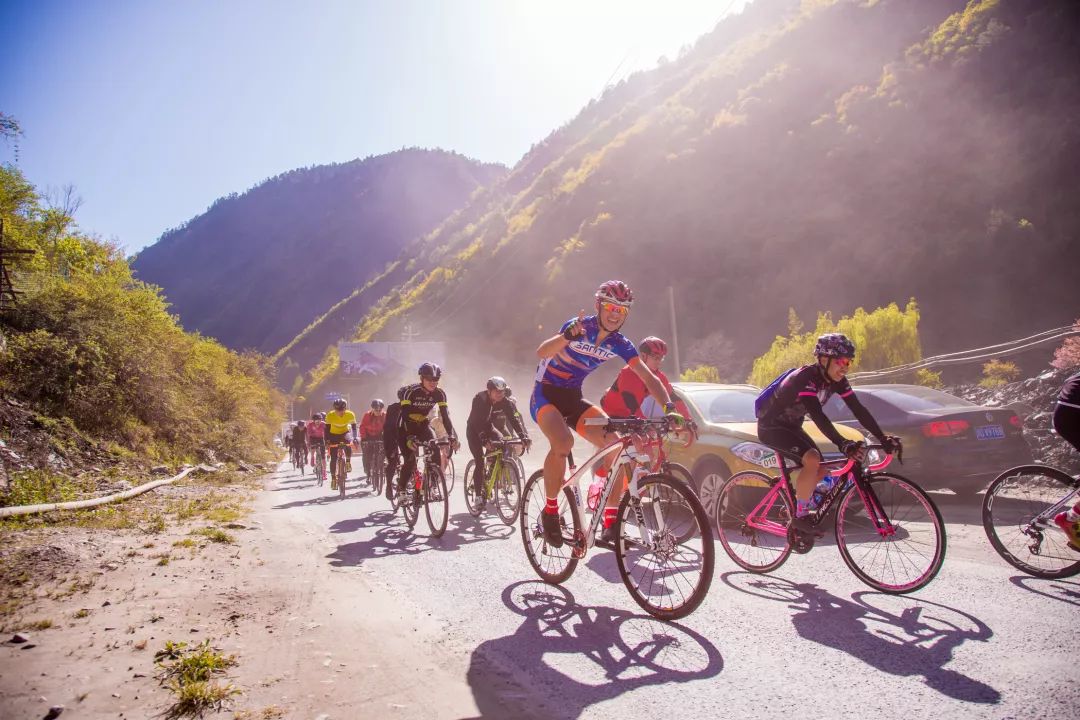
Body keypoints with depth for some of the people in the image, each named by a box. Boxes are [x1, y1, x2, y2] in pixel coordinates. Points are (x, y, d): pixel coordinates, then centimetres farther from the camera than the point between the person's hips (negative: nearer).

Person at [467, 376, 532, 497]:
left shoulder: (505, 401, -18)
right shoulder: (479, 398, -29)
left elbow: (515, 418, -25)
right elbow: (477, 421, -35)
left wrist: (524, 437, -39)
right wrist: (484, 440, -47)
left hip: (488, 426, 5)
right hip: (474, 429, -4)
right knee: (480, 462, -16)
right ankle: (478, 495, -8)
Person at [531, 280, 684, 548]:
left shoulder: (620, 344, -5)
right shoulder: (579, 326, -20)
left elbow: (649, 378, -7)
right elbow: (541, 352, -35)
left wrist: (669, 408, -23)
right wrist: (567, 336, -55)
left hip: (573, 398, 5)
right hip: (545, 394, -5)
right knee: (563, 442, -35)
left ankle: (610, 522, -5)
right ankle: (550, 511, -12)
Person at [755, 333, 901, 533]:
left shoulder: (837, 380, -6)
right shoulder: (805, 377, -30)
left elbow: (859, 410, -9)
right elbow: (818, 416, -41)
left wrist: (883, 438, -19)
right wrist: (844, 444, -50)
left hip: (791, 426, 9)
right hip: (771, 426, -9)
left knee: (820, 470, 2)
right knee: (812, 459, -26)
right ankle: (800, 515, -14)